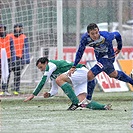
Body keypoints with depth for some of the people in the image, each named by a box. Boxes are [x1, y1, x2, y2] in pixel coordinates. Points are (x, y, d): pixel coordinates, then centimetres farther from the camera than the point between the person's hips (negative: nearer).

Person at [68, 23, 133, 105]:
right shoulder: (85, 38, -27)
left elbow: (117, 35, -14)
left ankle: (87, 99, -2)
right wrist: (74, 67, -16)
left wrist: (119, 48, 4)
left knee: (90, 75, -18)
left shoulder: (106, 36, -36)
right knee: (113, 74, 30)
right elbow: (80, 52, -14)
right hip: (99, 57, 6)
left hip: (107, 57, -6)